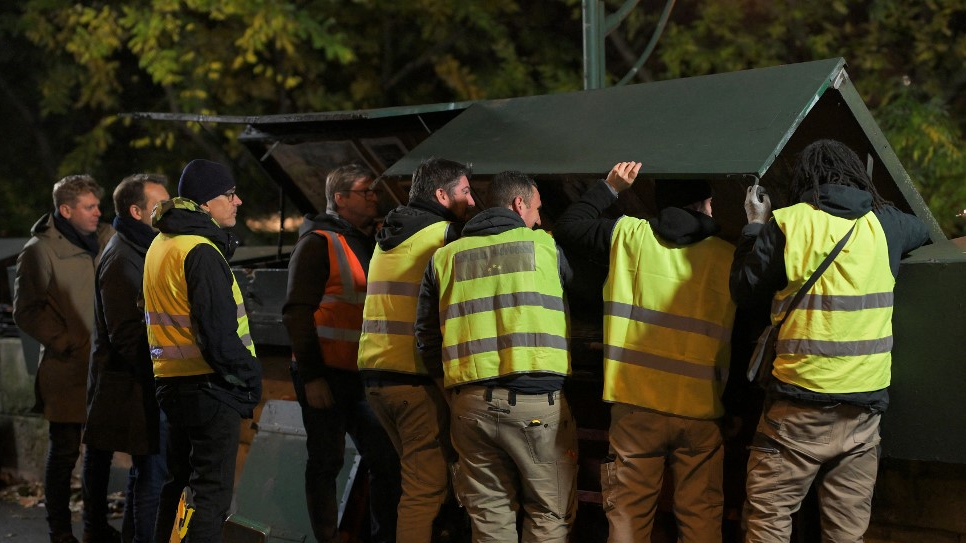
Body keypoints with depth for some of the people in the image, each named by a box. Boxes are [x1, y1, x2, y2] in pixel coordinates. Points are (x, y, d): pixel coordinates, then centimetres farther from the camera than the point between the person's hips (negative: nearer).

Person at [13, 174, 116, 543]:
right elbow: (27, 312, -10)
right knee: (65, 451, 3)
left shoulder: (106, 239, 7)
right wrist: (69, 344, -12)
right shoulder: (41, 250, -10)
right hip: (66, 371, -5)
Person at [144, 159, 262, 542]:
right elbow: (219, 333, -22)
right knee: (211, 494, -5)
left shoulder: (161, 245, 14)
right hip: (210, 386, -9)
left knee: (178, 483, 19)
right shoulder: (202, 252, -17)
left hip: (171, 381, 9)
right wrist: (249, 375, -11)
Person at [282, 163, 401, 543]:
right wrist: (311, 376, -17)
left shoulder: (373, 243, 16)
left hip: (365, 374, 7)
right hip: (326, 375, -7)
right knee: (326, 463, 0)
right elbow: (297, 312, -11)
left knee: (386, 460, 5)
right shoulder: (319, 242, -6)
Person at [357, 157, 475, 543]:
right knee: (427, 487, -6)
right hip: (418, 377, -8)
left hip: (375, 372, 8)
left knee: (418, 478, 19)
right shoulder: (443, 235, -8)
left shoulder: (389, 238, 17)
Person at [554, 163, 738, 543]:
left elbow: (568, 227, 13)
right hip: (701, 412, 0)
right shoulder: (729, 257, 3)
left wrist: (609, 188, 20)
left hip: (637, 406, 0)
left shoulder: (629, 235, 1)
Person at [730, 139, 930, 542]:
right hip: (864, 406, 4)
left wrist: (755, 227, 17)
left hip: (800, 400, -3)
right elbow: (923, 232, 31)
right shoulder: (884, 225, 8)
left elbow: (744, 290, 6)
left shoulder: (786, 223, -4)